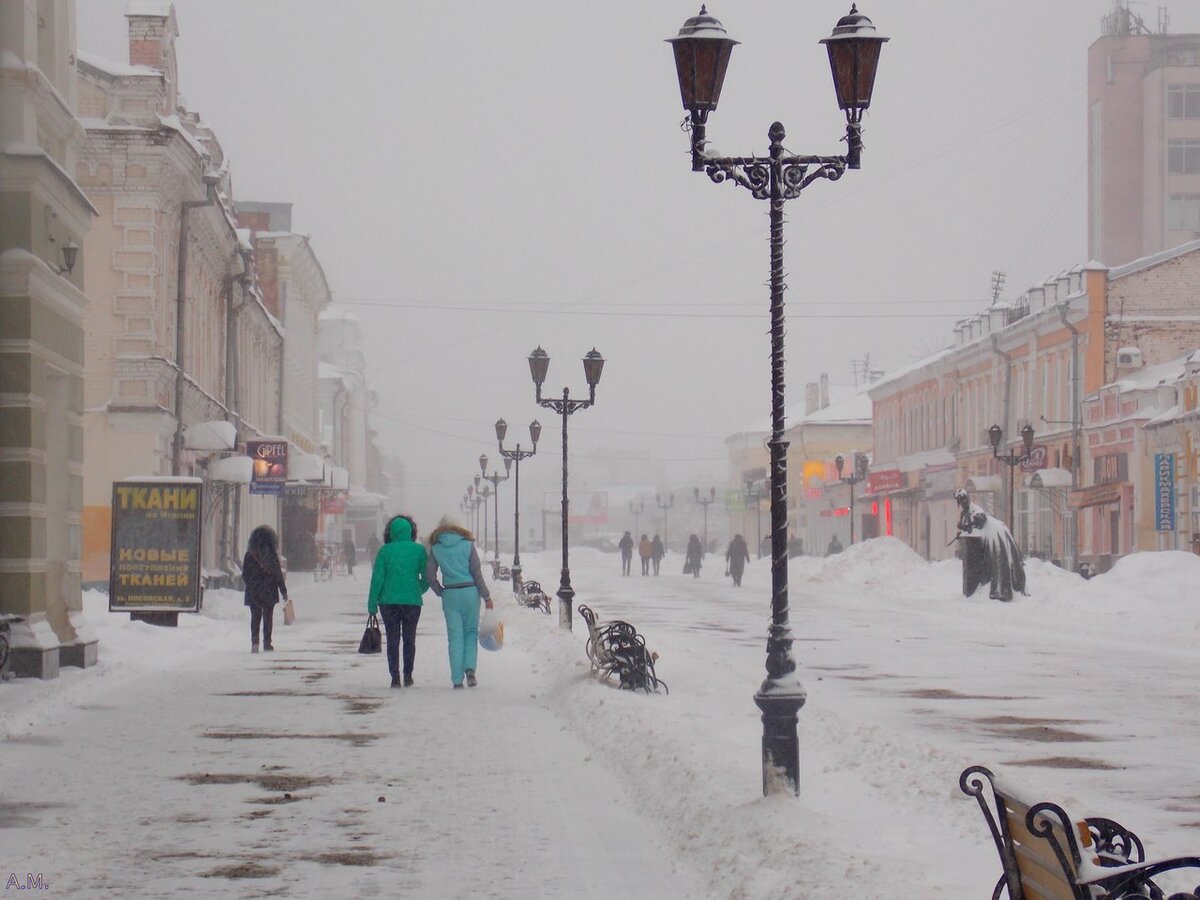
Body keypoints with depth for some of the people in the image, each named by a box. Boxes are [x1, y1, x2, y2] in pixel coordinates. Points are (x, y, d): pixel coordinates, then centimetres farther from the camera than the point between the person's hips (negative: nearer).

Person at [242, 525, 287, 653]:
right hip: (269, 592, -1)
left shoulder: (250, 555, -4)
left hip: (253, 592, 1)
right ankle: (267, 643, 9)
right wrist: (284, 591, 3)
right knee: (268, 617, 9)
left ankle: (255, 641, -13)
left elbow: (245, 575, 2)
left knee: (255, 617, 5)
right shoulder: (272, 555, -8)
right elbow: (278, 574, -5)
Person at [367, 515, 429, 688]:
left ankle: (395, 677, 0)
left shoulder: (385, 551, -4)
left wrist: (372, 603, 0)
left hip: (389, 601, -1)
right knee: (409, 639, 14)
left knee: (392, 639, 6)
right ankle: (408, 676, 14)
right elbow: (427, 577, -1)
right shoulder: (419, 550, -2)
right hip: (412, 601, 1)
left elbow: (377, 578, -5)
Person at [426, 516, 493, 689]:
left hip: (449, 595, 1)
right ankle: (470, 668, -9)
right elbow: (477, 573, -3)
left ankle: (457, 679, 2)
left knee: (455, 636, 5)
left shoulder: (436, 549, 3)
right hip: (470, 591, -1)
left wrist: (441, 592, 11)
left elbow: (429, 575, 0)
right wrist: (486, 596, 1)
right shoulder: (467, 545, -1)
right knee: (471, 631, 12)